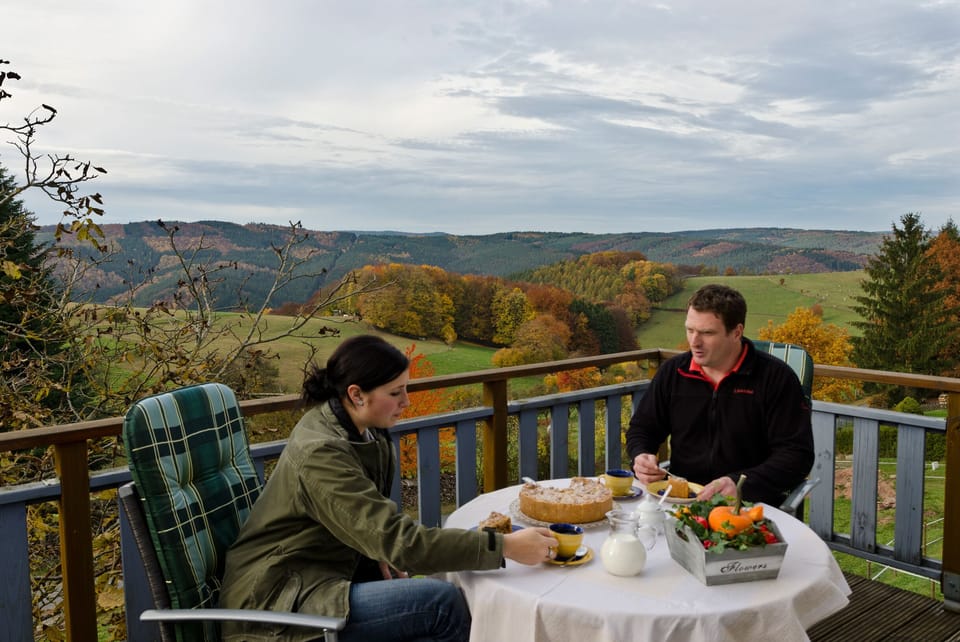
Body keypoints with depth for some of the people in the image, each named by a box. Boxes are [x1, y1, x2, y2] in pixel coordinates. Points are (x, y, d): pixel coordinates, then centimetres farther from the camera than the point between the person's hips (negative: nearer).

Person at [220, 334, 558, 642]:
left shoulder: (360, 429, 3)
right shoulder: (321, 453, -25)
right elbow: (401, 540, -29)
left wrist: (380, 554, -4)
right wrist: (505, 546, -27)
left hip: (321, 575, 9)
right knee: (444, 603, -21)